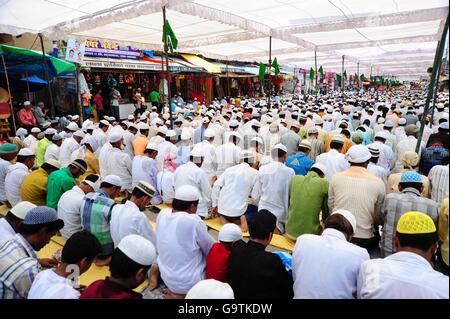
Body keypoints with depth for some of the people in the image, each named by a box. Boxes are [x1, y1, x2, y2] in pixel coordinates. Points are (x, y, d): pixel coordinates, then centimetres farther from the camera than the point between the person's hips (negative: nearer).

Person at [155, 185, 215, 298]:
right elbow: (211, 249, -12)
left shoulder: (162, 214, -8)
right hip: (187, 283, -6)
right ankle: (180, 292, 7)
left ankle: (173, 290, 17)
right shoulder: (193, 220, -26)